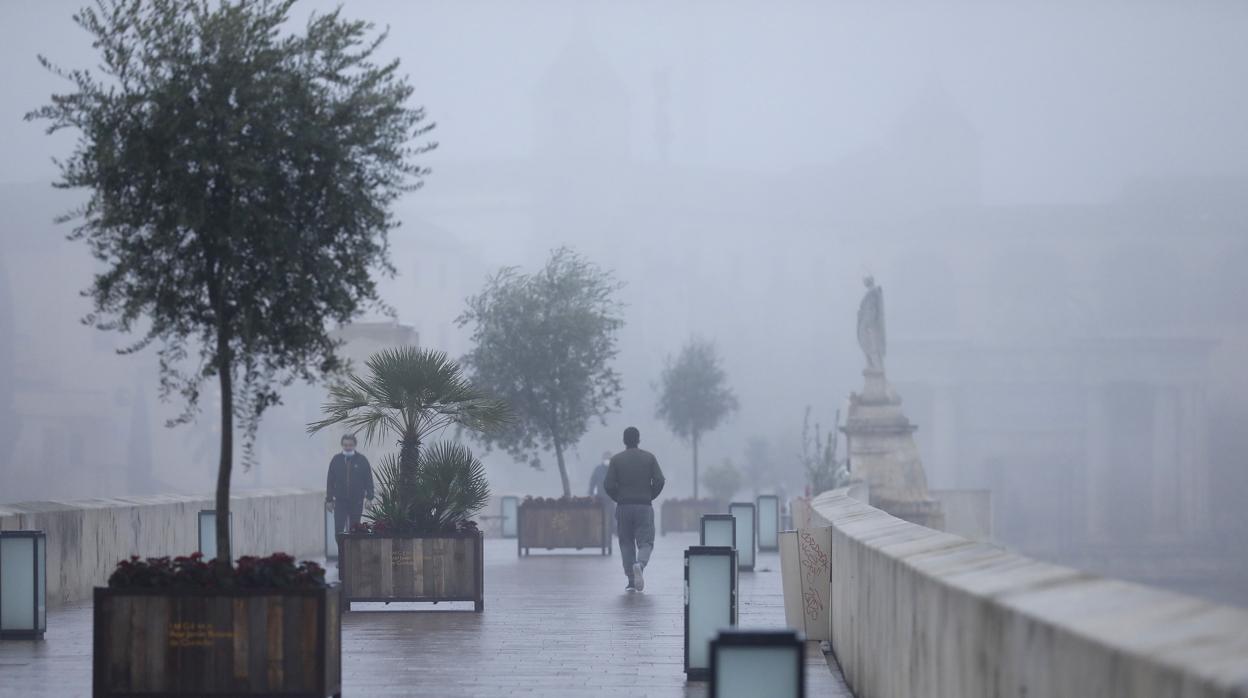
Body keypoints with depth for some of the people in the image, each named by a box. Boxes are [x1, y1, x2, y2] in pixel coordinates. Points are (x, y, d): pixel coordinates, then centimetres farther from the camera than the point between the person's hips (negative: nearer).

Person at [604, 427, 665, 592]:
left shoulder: (616, 459, 0)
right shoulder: (649, 458, 1)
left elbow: (608, 485, -6)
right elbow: (659, 480, -6)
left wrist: (618, 498, 10)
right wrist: (650, 496, 9)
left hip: (623, 506, 0)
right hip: (644, 506, 0)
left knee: (626, 544, 10)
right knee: (645, 542, 2)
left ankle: (631, 582, 6)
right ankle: (640, 564, -30)